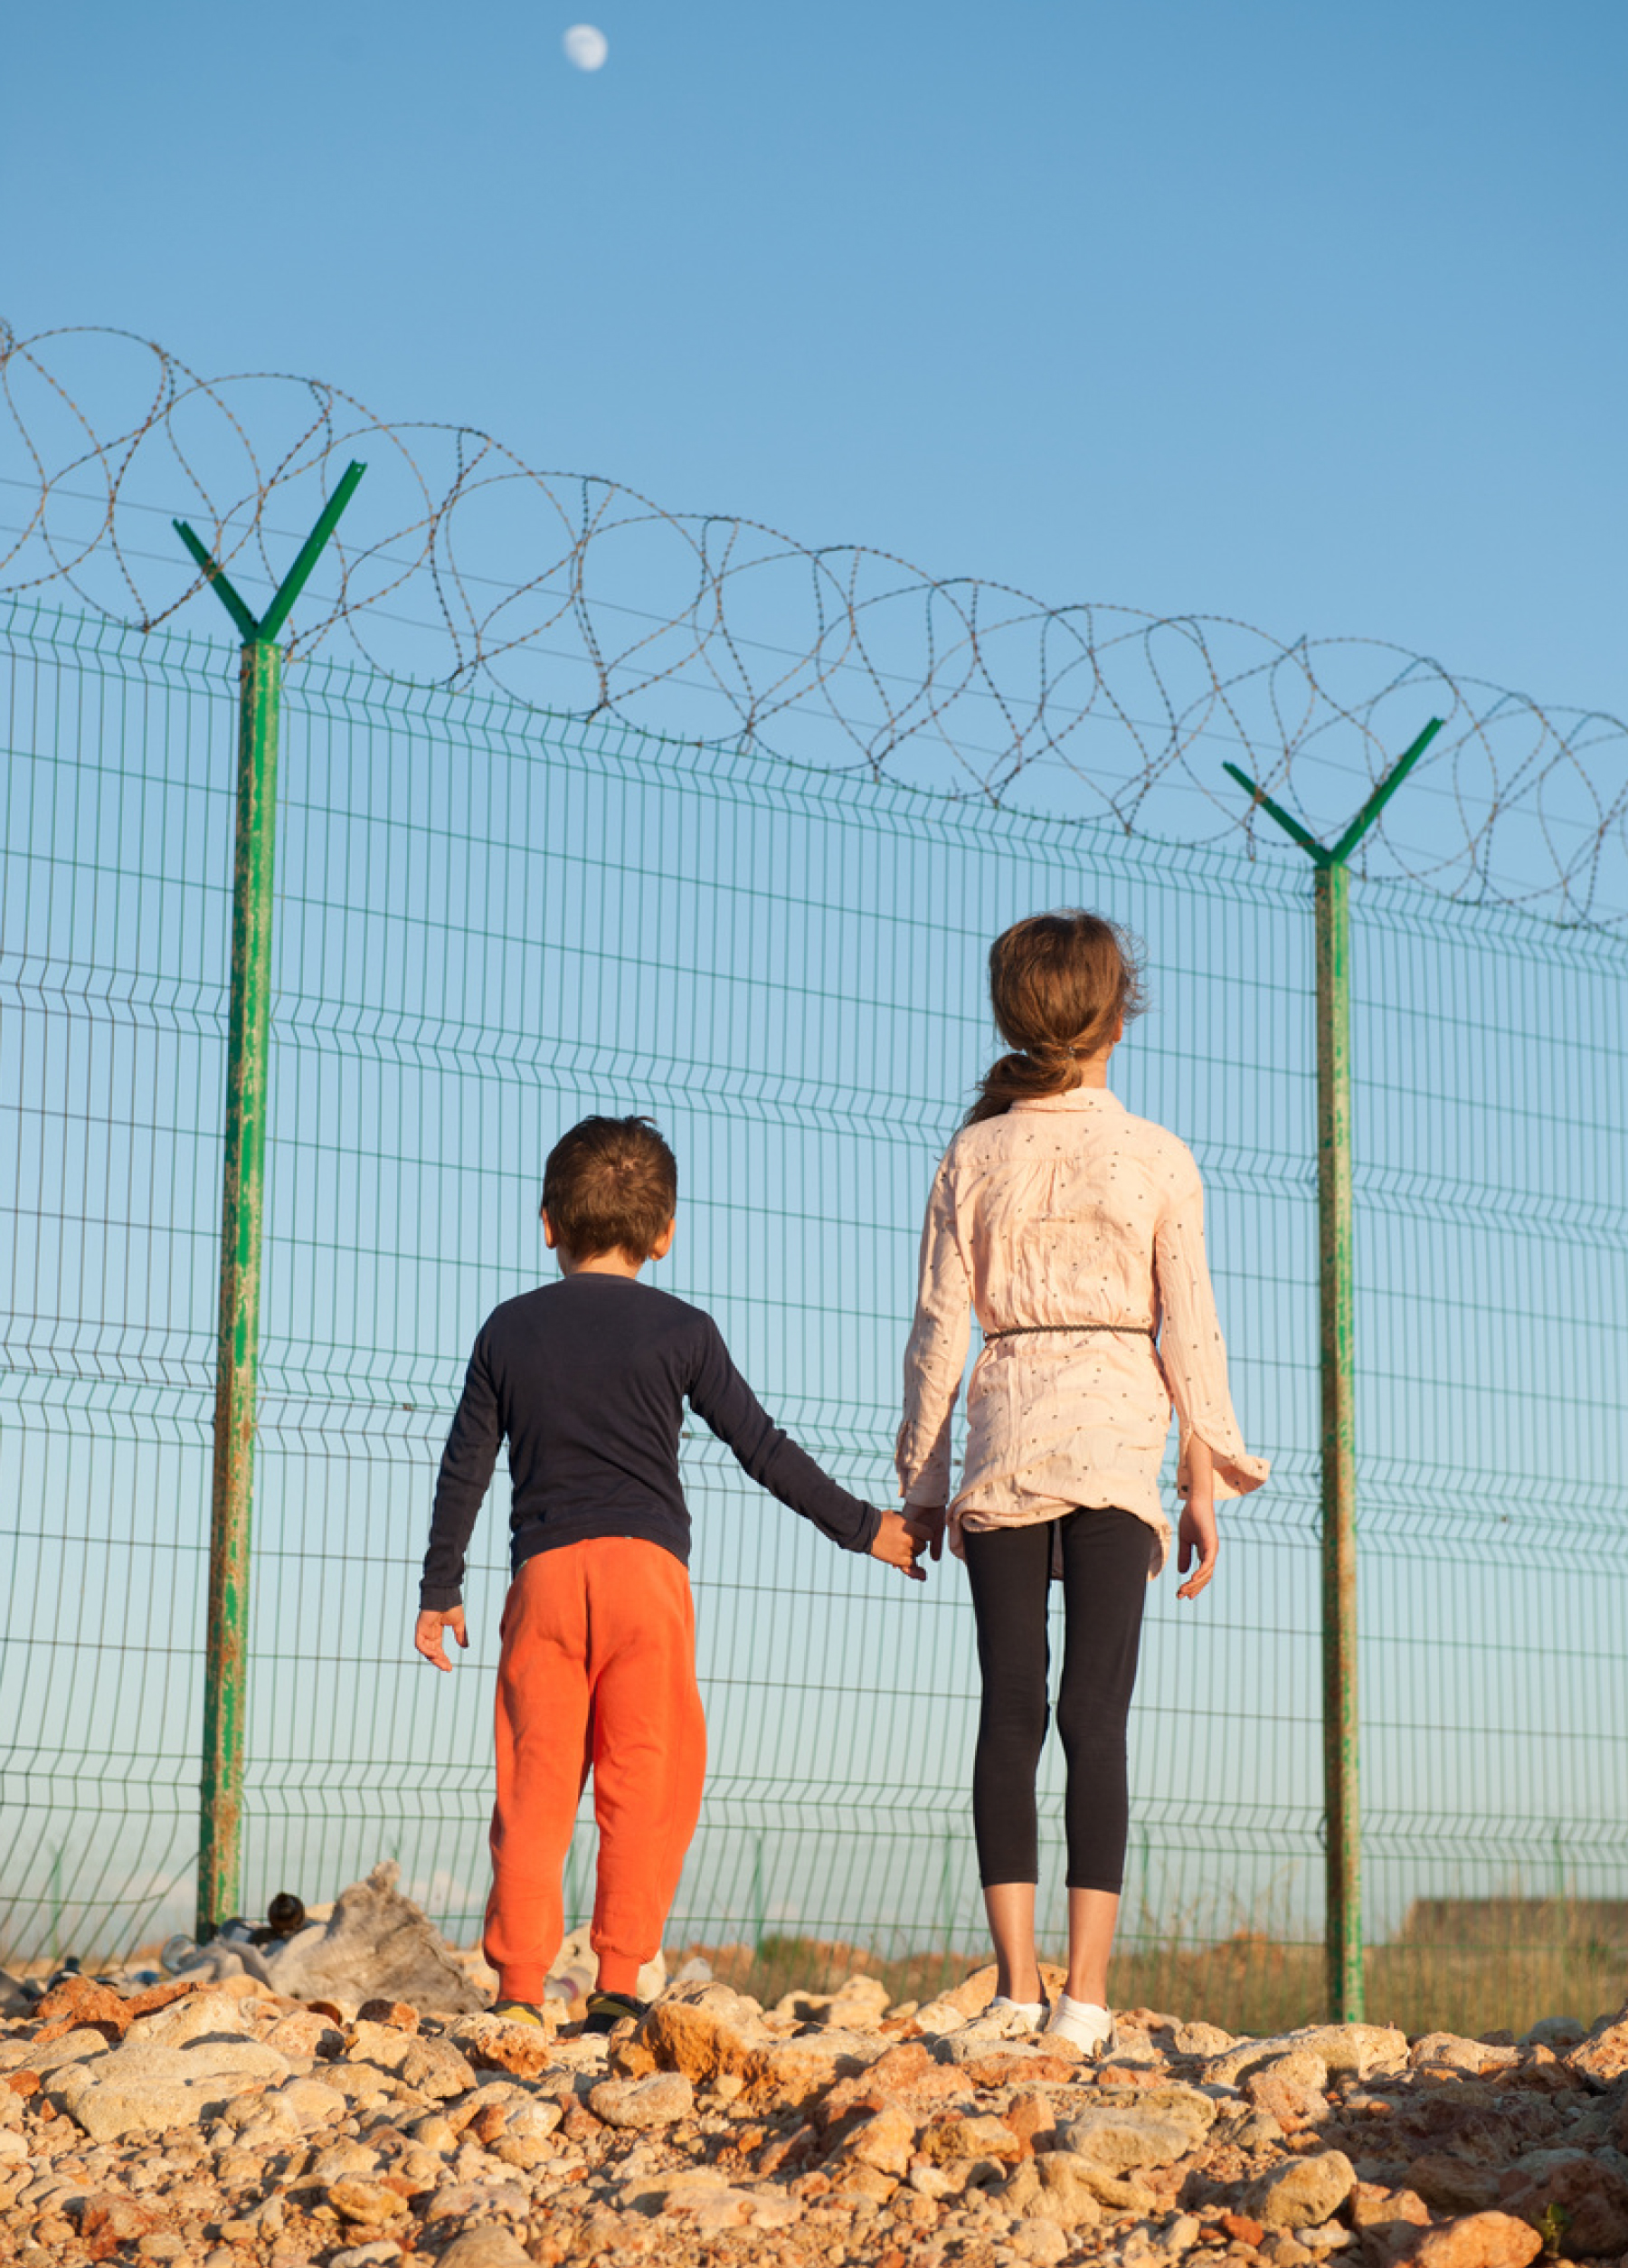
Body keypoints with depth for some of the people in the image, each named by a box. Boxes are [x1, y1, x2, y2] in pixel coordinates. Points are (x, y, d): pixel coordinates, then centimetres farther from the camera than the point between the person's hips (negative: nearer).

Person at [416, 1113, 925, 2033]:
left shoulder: (510, 1328, 12)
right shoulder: (681, 1331, 6)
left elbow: (466, 1466, 12)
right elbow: (763, 1447, 8)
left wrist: (440, 1590, 20)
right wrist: (861, 1527, 17)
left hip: (543, 1571, 2)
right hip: (646, 1565, -2)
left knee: (536, 1785, 3)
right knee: (643, 1784, 1)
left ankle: (520, 1985, 1)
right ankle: (620, 1982, -3)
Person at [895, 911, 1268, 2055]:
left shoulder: (975, 1157, 4)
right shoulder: (1159, 1159, 0)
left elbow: (938, 1329, 5)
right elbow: (1189, 1331, 0)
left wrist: (922, 1484, 12)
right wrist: (1207, 1479, 6)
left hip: (1003, 1439, 1)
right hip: (1118, 1440, -1)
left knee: (1011, 1710, 4)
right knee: (1097, 1715, -2)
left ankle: (1017, 1982, -1)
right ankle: (1087, 1989, -6)